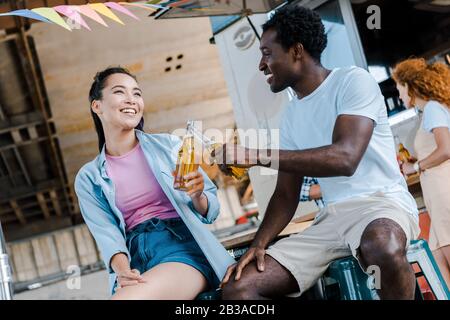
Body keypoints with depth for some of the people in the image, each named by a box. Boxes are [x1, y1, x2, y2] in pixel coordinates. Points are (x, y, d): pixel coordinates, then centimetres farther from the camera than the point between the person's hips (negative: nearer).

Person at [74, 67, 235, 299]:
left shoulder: (170, 145, 10)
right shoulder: (88, 179, 13)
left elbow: (210, 211, 13)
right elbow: (105, 233, 1)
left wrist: (197, 196, -11)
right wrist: (122, 269, -19)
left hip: (183, 245, -1)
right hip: (135, 257, 1)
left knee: (130, 297, -31)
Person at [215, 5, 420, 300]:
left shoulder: (353, 81, -5)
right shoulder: (291, 116, 16)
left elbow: (345, 158, -22)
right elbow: (286, 194, 15)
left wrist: (259, 156, -25)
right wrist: (259, 243, -3)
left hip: (380, 202, -6)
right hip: (331, 217, 6)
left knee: (381, 246, -44)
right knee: (237, 287, -9)